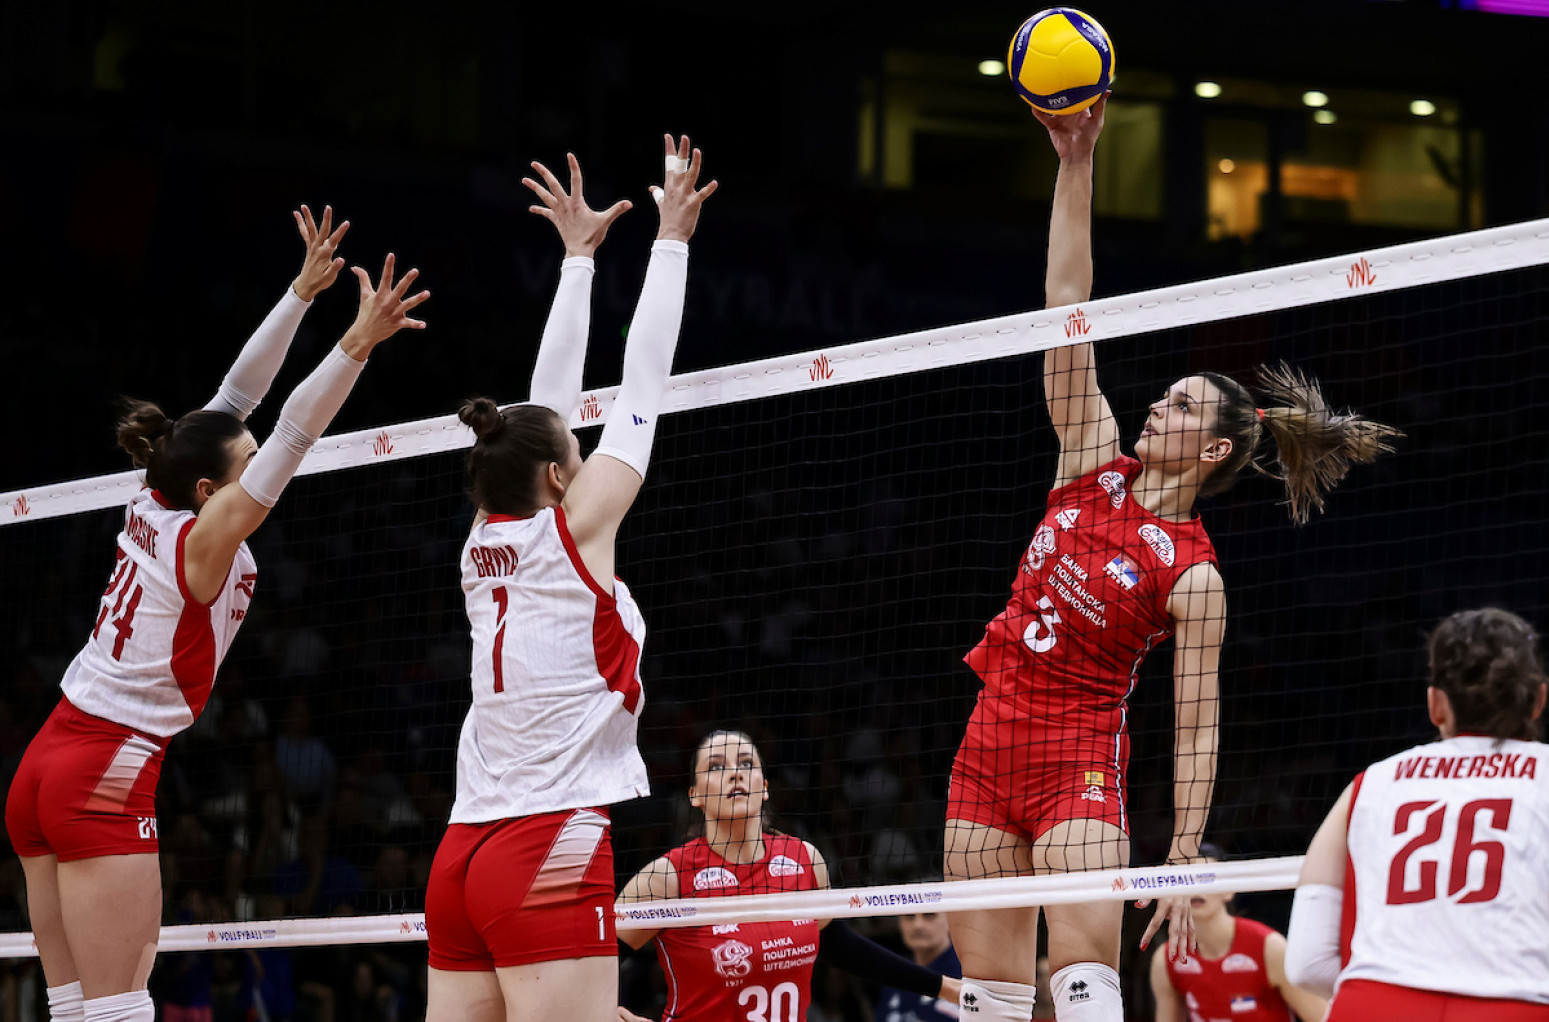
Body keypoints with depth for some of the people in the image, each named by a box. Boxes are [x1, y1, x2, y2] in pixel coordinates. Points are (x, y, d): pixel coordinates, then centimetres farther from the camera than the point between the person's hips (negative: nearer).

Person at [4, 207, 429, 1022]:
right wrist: (358, 342, -30)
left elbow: (238, 393, 12)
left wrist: (305, 289, 13)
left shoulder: (153, 510, 8)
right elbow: (292, 434, -22)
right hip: (107, 775, -9)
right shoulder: (205, 540, -11)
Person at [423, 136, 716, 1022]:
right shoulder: (571, 533, -4)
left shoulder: (488, 544, 12)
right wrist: (671, 241, 10)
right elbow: (642, 387, 2)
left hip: (464, 856, 8)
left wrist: (580, 256, 30)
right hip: (552, 856, -8)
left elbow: (547, 407, 22)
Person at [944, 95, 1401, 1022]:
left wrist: (1184, 864, -14)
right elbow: (1068, 308, 2)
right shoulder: (1097, 465, 6)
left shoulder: (1195, 578, -7)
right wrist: (1077, 163, -5)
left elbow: (1196, 728, -7)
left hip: (1079, 760, -6)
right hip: (990, 740, 6)